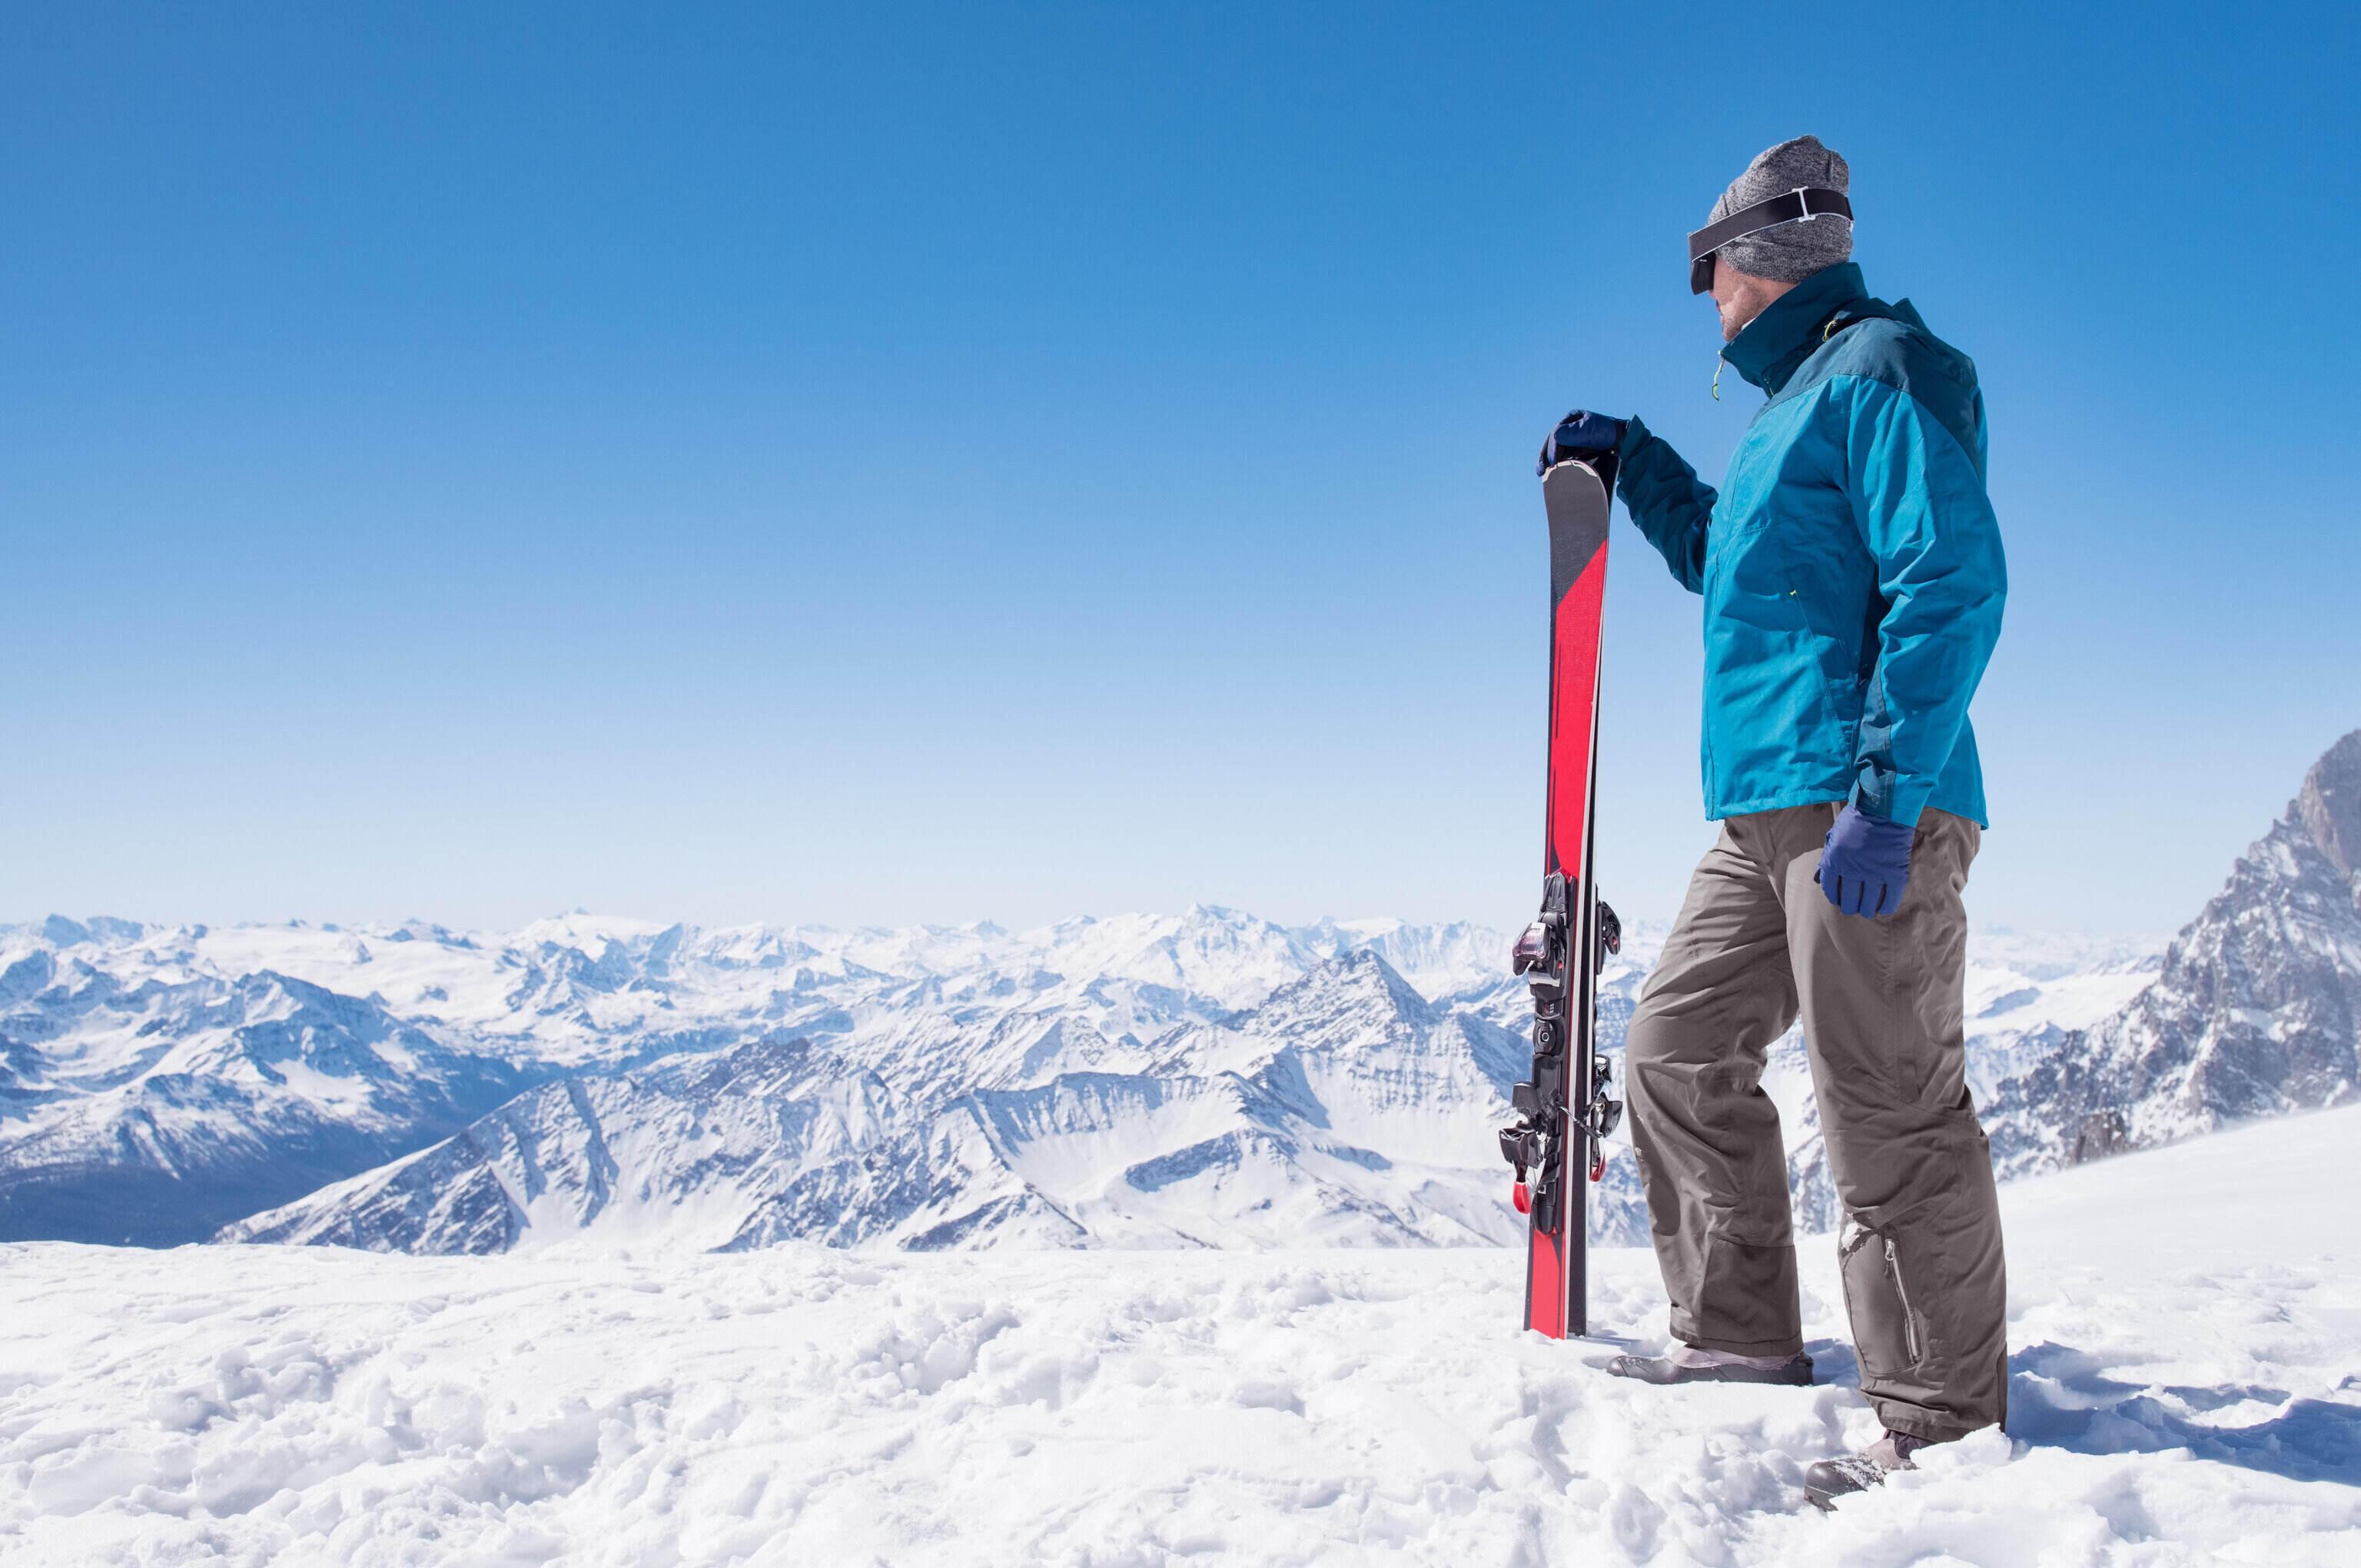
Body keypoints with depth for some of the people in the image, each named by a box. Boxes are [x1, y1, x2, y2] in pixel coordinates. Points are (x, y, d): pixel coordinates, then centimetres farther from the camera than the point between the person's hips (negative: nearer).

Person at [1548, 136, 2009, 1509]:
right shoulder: (1798, 400, 24)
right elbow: (1730, 557, 42)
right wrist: (1633, 462, 37)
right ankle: (1743, 1338, 23)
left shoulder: (1881, 367, -6)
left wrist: (1885, 792, -24)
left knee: (1892, 1112, -9)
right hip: (1768, 813, 10)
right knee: (1679, 1052, 13)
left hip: (1863, 804, -10)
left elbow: (1954, 582, -18)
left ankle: (1946, 1426, -2)